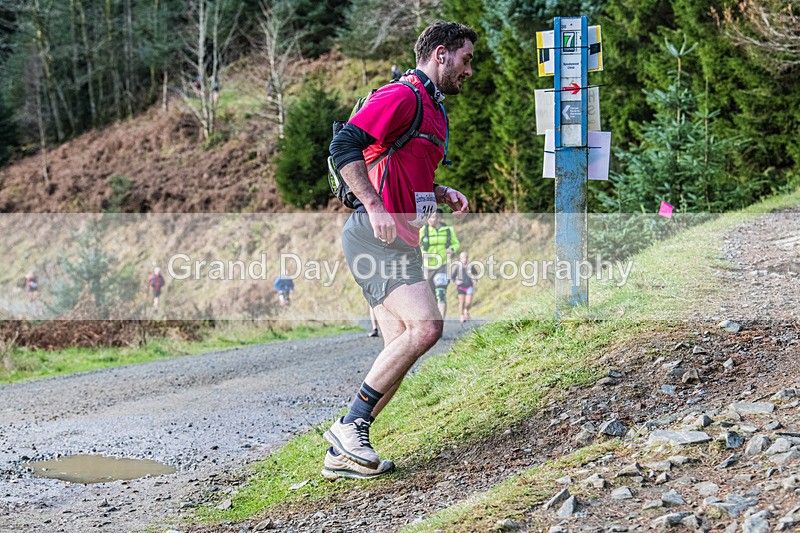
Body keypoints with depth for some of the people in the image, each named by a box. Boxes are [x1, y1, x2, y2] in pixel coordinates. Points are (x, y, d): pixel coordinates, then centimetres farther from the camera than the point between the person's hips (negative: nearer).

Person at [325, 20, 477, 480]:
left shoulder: (433, 110, 24)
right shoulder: (402, 96, -8)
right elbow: (344, 145, -19)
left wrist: (445, 195, 13)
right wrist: (375, 206, -24)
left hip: (398, 238, 10)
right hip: (375, 233, -10)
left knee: (402, 345, 4)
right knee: (425, 326, -20)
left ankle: (343, 452, 7)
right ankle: (351, 424, -13)